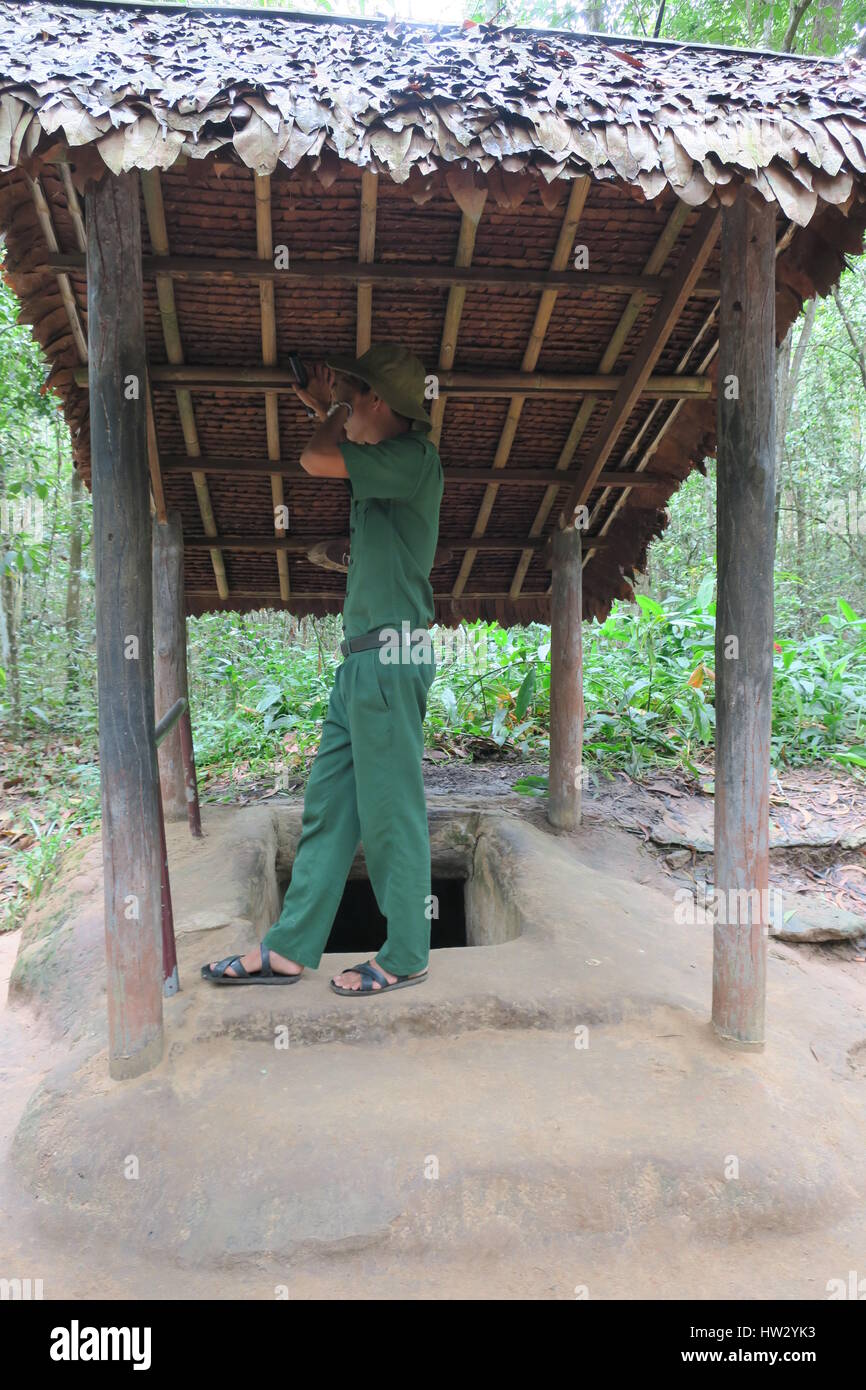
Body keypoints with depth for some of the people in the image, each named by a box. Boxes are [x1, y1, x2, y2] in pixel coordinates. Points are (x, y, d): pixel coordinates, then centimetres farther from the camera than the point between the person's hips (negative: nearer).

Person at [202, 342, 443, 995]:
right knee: (327, 802, 9)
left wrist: (337, 411, 7)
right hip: (364, 655, 10)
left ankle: (406, 956, 9)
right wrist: (326, 408, 34)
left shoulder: (413, 458, -8)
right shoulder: (388, 463, 20)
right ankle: (290, 949, 15)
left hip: (392, 654, -10)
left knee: (391, 812, -3)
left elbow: (316, 459, -11)